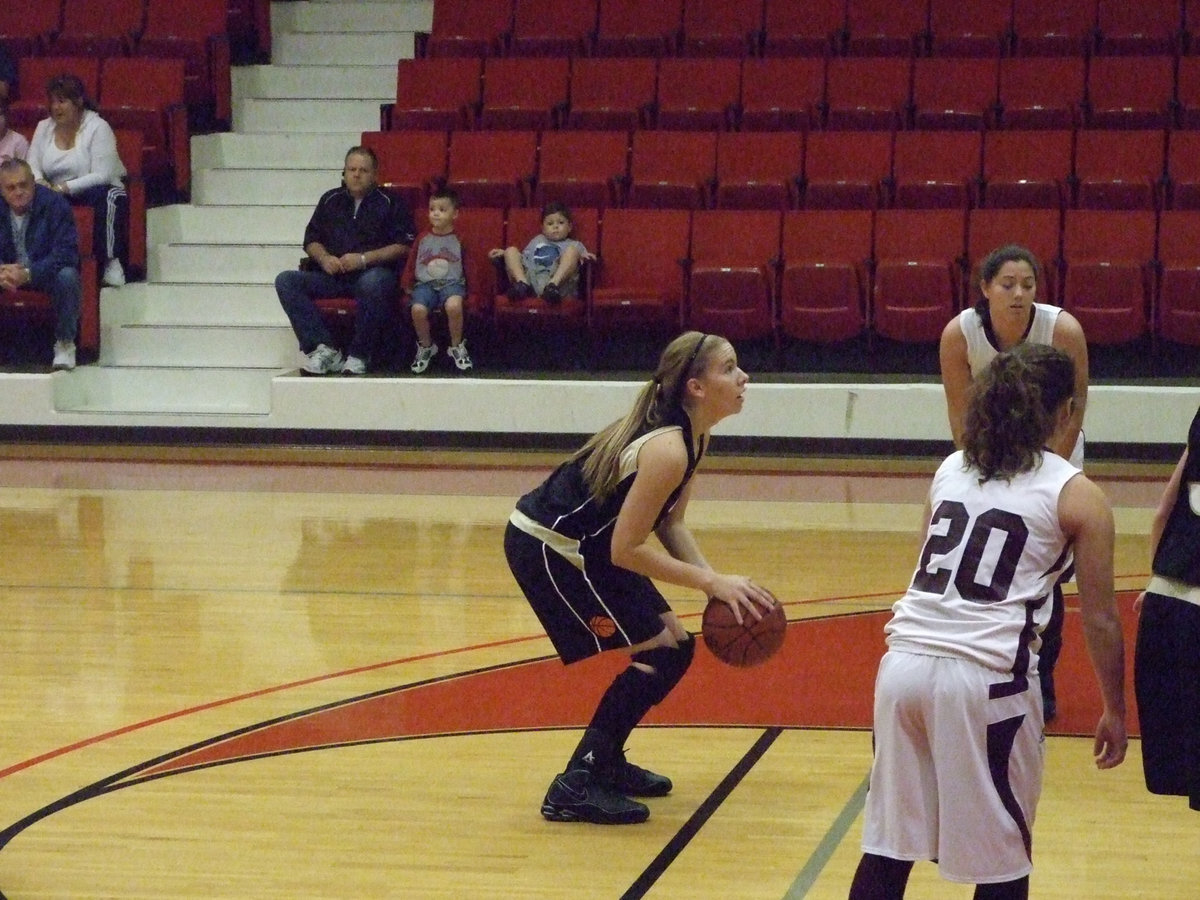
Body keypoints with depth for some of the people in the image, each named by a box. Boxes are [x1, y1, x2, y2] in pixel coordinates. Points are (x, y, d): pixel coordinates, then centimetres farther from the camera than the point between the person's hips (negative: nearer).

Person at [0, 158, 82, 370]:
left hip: (46, 272, -3)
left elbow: (66, 253, -25)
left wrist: (28, 274, -39)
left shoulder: (54, 204, -18)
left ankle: (65, 343, -18)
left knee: (67, 277, -36)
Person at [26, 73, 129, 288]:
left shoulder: (98, 128, -9)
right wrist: (40, 183, -19)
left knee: (111, 197, -39)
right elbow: (32, 167, 6)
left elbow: (101, 175, -18)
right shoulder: (44, 127, 8)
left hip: (91, 191, -4)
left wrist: (65, 188, -27)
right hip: (55, 191, 4)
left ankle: (111, 262, -31)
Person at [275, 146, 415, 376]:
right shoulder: (330, 200, 22)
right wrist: (324, 258, -2)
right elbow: (311, 240, 21)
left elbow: (403, 246, -1)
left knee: (372, 283, -42)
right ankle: (323, 348, -29)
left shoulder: (390, 203, 9)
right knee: (286, 281, -20)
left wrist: (364, 259, -13)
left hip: (372, 271, -4)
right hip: (332, 275, 5)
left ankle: (359, 355, -30)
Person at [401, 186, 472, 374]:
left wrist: (469, 286, 2)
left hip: (452, 282, -2)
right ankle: (426, 347, -2)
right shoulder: (423, 238, 12)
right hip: (425, 283, 2)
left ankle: (457, 347, -11)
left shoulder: (458, 239, 8)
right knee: (418, 309, -31)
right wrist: (407, 285, 12)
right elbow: (411, 263, 17)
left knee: (454, 305, -37)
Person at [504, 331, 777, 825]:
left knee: (676, 646, 12)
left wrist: (715, 581, -6)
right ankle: (575, 788, -6)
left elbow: (669, 525, 8)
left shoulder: (692, 435, 2)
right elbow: (626, 549, -25)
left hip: (586, 545, 10)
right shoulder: (668, 449, -27)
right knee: (659, 652, -10)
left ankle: (606, 762, 26)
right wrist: (710, 582, -22)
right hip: (545, 547, -10)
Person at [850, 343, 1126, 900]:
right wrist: (1114, 711, 14)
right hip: (986, 676, -5)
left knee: (888, 844, 14)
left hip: (905, 661, 5)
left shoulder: (950, 470, 16)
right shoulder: (1077, 496, 2)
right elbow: (1099, 619, 4)